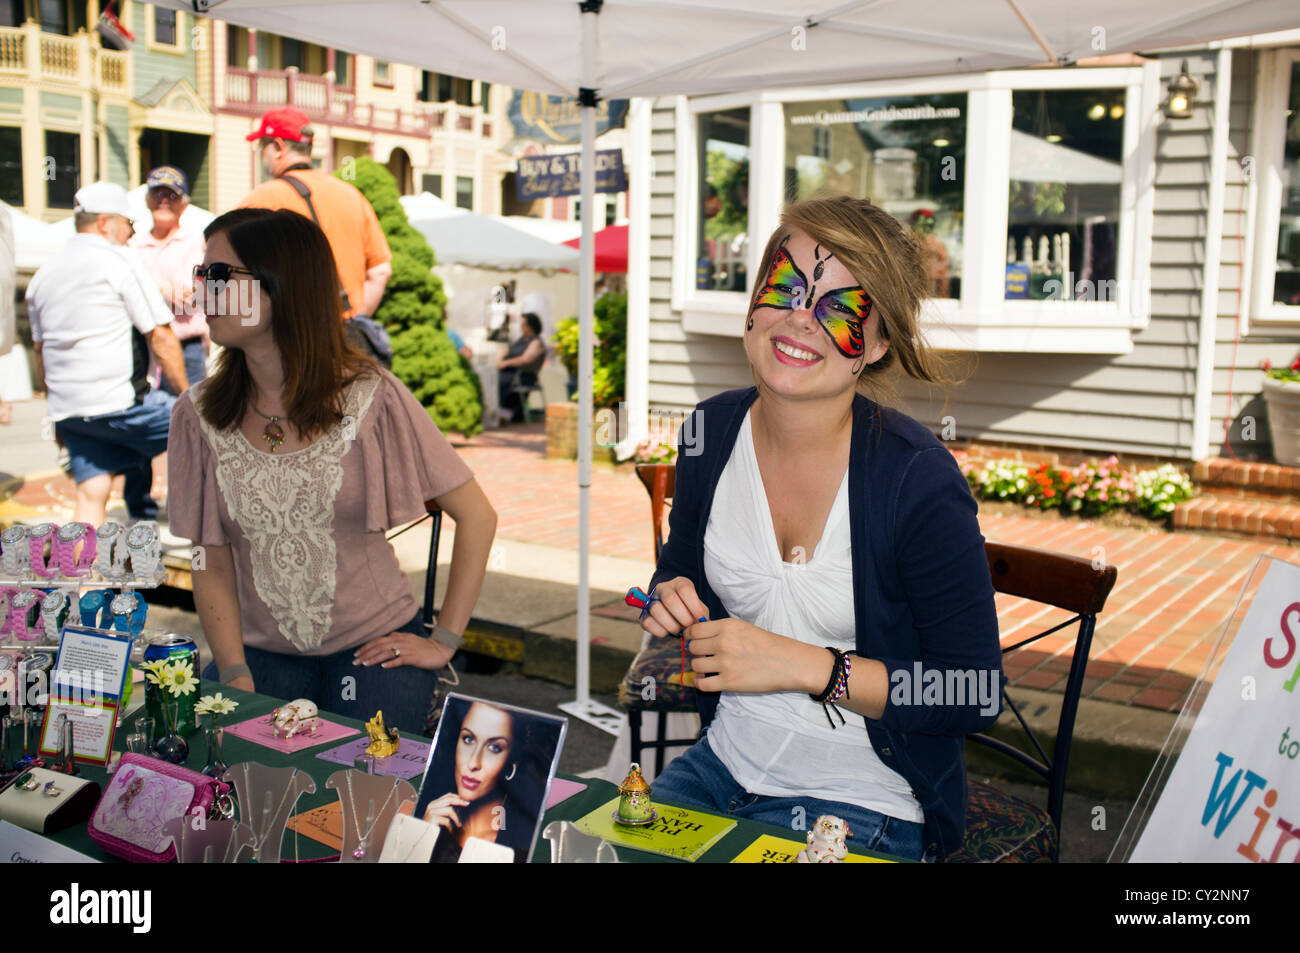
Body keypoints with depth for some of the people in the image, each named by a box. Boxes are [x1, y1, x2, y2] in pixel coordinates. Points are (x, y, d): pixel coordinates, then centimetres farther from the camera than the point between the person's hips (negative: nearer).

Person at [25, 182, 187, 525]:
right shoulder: (120, 260, -4)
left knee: (91, 497, 7)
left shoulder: (43, 275, 19)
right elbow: (160, 336, -8)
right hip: (118, 404, -7)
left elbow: (40, 352, 24)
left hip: (66, 408, 8)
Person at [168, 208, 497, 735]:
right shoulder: (199, 414, -1)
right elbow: (215, 567, 1)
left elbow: (477, 516, -5)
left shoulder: (370, 396, -10)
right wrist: (235, 675, -13)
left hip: (374, 646, -2)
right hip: (264, 652, 2)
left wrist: (444, 642, -5)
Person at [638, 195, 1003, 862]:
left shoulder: (918, 480, -22)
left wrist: (804, 665, -25)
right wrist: (671, 602, -9)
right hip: (722, 766, 6)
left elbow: (975, 697, -18)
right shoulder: (712, 431, -5)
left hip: (861, 807, -5)